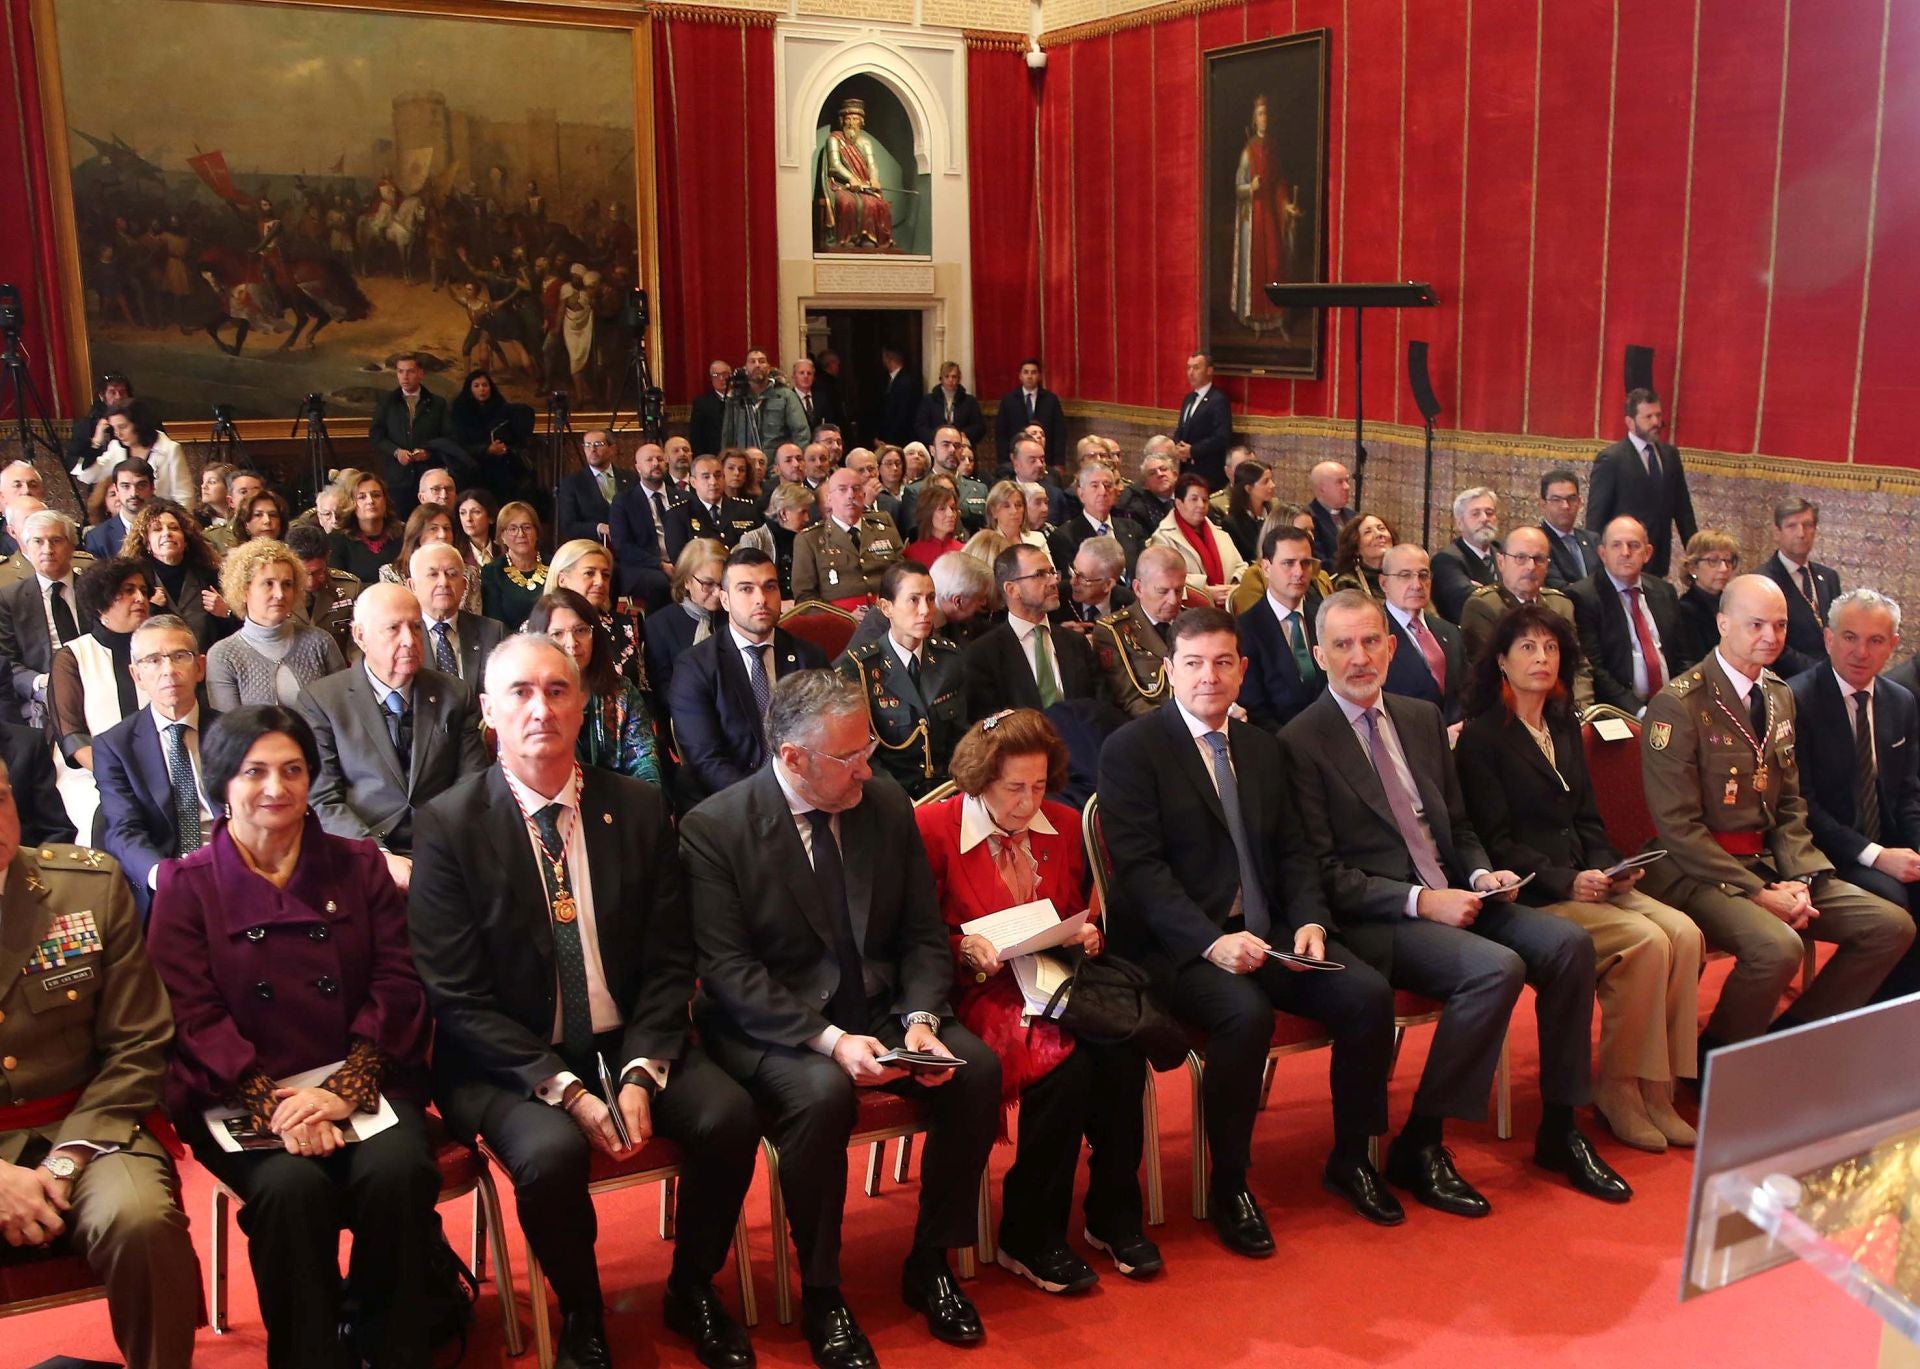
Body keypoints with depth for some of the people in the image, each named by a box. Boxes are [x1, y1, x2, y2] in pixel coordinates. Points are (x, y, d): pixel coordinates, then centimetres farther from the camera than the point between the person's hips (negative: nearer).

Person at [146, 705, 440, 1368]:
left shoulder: (358, 866, 11)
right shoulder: (187, 886, 7)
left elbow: (397, 986, 3)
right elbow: (195, 1016, -3)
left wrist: (344, 1089, -14)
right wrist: (272, 1104, -19)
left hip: (360, 1084, 1)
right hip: (241, 1097, -1)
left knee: (397, 1171, -29)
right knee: (292, 1185, -31)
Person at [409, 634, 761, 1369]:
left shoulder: (638, 807, 0)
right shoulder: (448, 824, -9)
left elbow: (669, 963, 1)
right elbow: (459, 997, -11)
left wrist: (641, 1075, -14)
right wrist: (565, 1089, -19)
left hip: (628, 1041, 3)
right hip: (506, 1058, -3)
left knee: (729, 1115, -20)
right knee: (552, 1151, -31)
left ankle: (692, 1290, 10)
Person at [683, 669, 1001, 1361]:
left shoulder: (889, 805, 2)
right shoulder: (712, 829, -12)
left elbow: (924, 934, 6)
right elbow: (728, 970, -16)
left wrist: (921, 1020, -13)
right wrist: (829, 1040, -27)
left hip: (883, 1006, 5)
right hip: (773, 1025, -4)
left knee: (978, 1069, -19)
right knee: (823, 1094, -34)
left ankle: (930, 1262, 3)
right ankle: (820, 1294, -10)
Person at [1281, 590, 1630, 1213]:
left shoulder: (1423, 718, 14)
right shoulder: (1301, 742, -8)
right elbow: (1321, 873, -12)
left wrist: (1481, 874, -1)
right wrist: (1420, 901, -18)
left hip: (1453, 896, 7)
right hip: (1376, 921, -7)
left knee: (1569, 943, -15)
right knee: (1497, 968, -29)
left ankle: (1560, 1128, 2)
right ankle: (1419, 1147, -14)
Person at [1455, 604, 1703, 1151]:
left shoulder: (1565, 727, 19)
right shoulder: (1481, 737, -4)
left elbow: (1588, 819, 18)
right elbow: (1497, 843, -10)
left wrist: (1610, 868, -2)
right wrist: (1566, 881, -20)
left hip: (1586, 881, 7)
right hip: (1530, 895, -7)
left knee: (1684, 933, -17)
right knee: (1646, 941, -25)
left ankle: (1657, 1087, -11)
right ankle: (1616, 1087, -10)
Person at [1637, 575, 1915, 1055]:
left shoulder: (1780, 696, 12)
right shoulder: (1679, 705, -14)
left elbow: (1790, 804, 13)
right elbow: (1677, 825, -16)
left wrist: (1797, 879, -4)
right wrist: (1758, 892, -18)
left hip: (1768, 860, 8)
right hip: (1697, 871, -8)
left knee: (1892, 926, -4)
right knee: (1778, 947, -32)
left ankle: (1794, 1032, 10)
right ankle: (1715, 1060, -7)